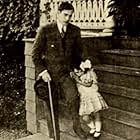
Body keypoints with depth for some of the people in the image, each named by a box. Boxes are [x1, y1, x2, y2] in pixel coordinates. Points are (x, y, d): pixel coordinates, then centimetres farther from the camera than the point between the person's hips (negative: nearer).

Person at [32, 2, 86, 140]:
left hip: (66, 72, 2)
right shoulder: (45, 30, -5)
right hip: (49, 72, -1)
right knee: (52, 106, 6)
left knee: (73, 96, -22)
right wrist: (42, 71, -12)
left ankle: (76, 125, 1)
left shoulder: (75, 31, 3)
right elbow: (35, 53, -3)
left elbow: (77, 52, 18)